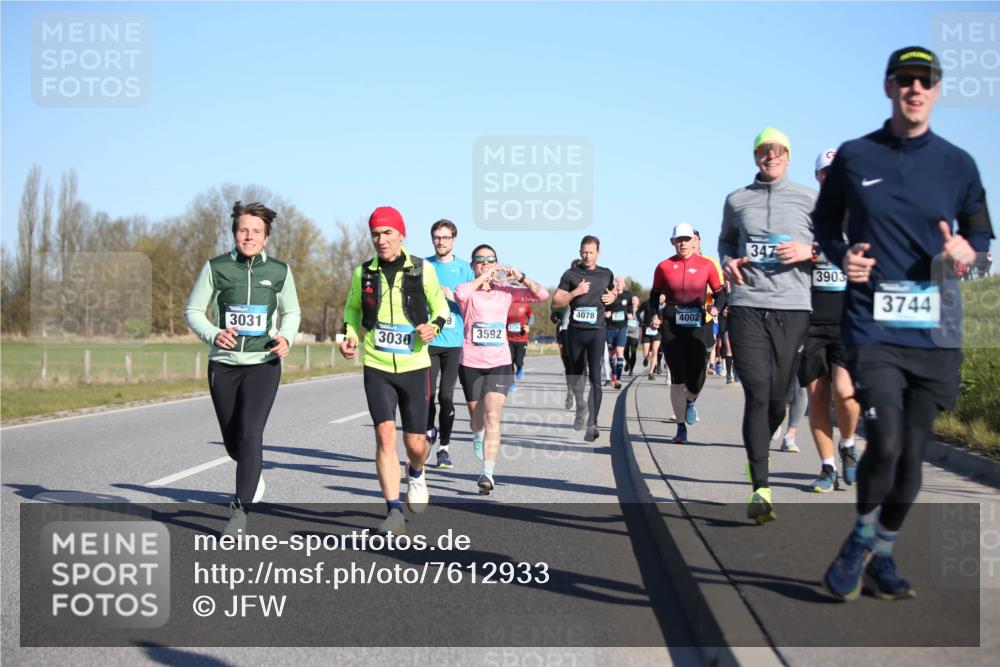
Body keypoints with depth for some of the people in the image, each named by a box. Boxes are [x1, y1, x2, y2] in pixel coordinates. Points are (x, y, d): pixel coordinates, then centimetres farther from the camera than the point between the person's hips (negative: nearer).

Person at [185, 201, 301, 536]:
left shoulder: (279, 271, 1)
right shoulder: (216, 267, -2)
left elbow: (291, 312, 15)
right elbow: (193, 311, 3)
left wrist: (286, 337, -6)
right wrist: (214, 334, -16)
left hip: (263, 364, -1)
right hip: (223, 364, 1)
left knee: (249, 434, -17)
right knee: (232, 441, 12)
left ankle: (241, 509, -9)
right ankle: (254, 475, 46)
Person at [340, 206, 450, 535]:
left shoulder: (422, 270, -3)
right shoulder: (363, 273, 1)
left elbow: (441, 307, 8)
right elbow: (353, 308, 18)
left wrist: (434, 326, -13)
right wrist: (349, 335, 1)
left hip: (415, 366, 0)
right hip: (376, 367, 0)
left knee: (415, 442, 5)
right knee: (385, 434, -14)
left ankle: (416, 473, 42)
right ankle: (394, 511, -8)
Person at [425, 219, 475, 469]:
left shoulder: (464, 269, 7)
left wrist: (452, 296, -9)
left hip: (454, 342, 0)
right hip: (428, 340, 0)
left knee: (446, 395, -3)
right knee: (427, 393, -5)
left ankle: (444, 447, 9)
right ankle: (429, 430, 25)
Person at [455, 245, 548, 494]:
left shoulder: (506, 291, 6)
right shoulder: (470, 290, -1)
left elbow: (541, 295, -2)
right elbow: (459, 293, -27)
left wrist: (520, 277, -14)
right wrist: (483, 277, -21)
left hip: (500, 363, 0)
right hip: (471, 363, 0)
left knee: (492, 417, -15)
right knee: (476, 415, 18)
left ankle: (488, 473, -20)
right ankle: (478, 436, 55)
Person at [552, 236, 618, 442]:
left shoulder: (606, 274, 9)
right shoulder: (571, 275, 3)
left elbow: (613, 290, 30)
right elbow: (556, 302, 1)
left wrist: (612, 297, 7)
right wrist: (575, 293, -12)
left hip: (596, 332, -1)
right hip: (576, 331, 1)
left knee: (595, 376, -13)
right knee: (577, 373, 13)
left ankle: (592, 424, -18)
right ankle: (581, 408, 40)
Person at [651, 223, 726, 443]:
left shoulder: (706, 265, 3)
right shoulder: (664, 266, 4)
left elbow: (720, 293, 9)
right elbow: (654, 295, 14)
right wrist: (654, 316, -3)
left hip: (697, 325, 0)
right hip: (671, 326, 0)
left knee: (697, 379, 0)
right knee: (677, 378, -3)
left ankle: (690, 401, 38)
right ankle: (681, 428, 6)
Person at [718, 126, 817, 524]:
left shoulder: (808, 199, 10)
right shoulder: (736, 200, 13)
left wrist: (809, 251, -8)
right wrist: (728, 261, 6)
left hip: (792, 308, 1)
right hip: (747, 305, 0)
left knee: (778, 400, 3)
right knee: (757, 394, -13)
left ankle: (758, 454, 34)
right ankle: (761, 490, -15)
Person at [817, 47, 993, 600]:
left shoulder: (957, 164, 7)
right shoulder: (853, 157, 4)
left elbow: (981, 231, 16)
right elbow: (824, 221, 16)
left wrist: (967, 248, -8)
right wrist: (841, 255, -4)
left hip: (936, 329, 2)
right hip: (872, 325, -2)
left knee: (912, 453, 6)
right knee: (886, 440, -18)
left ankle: (882, 553, 27)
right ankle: (860, 539, 10)